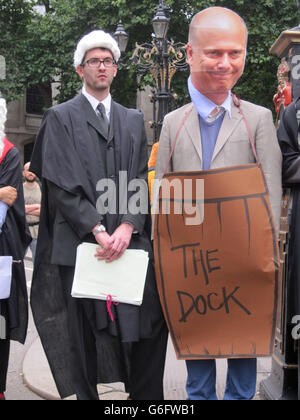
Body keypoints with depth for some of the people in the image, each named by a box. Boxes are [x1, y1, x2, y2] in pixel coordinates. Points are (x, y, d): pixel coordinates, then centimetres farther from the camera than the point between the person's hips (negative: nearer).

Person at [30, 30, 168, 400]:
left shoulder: (133, 120, 17)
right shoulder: (61, 118, 6)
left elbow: (141, 179, 8)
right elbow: (60, 184, -4)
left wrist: (127, 227, -9)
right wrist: (98, 230, -14)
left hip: (129, 240, 3)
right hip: (79, 242, -3)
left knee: (148, 325, -2)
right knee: (84, 333, 2)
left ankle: (145, 396, 12)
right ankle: (87, 394, 15)